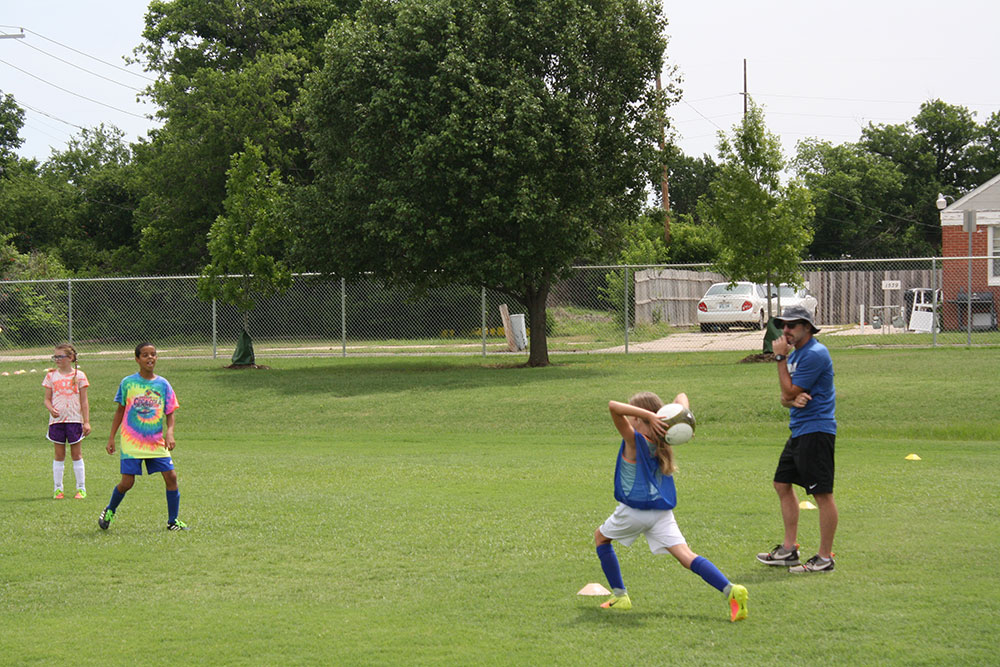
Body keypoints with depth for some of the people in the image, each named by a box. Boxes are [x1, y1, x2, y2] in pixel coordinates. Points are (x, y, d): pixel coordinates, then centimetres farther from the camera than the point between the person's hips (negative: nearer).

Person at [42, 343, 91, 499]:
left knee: (76, 454, 3)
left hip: (75, 420, -1)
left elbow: (84, 401, 1)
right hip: (57, 420, 1)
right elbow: (47, 399, 6)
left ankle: (81, 488, 10)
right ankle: (58, 488, 11)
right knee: (59, 454, 5)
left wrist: (86, 422, -3)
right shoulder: (51, 376, 5)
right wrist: (51, 409, -15)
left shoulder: (79, 376, 0)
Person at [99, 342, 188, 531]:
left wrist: (169, 433, -12)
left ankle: (173, 521, 5)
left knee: (171, 476, -8)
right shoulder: (128, 383, 0)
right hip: (132, 443, -2)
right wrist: (111, 438, 7)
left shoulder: (163, 384, 4)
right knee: (127, 482, -6)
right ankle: (109, 511, 23)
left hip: (157, 443, 2)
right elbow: (120, 411, 9)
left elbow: (170, 413, 6)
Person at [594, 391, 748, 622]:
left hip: (633, 511, -5)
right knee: (686, 555, -7)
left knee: (601, 537, 23)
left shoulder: (633, 439, -14)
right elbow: (681, 397, 13)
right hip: (662, 512, 5)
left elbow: (613, 406, -28)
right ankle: (730, 590, -29)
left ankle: (620, 595, 18)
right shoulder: (662, 437, 3)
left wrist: (649, 415, -30)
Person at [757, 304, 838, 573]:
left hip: (816, 432, -11)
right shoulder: (794, 354, 16)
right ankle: (789, 549, 23)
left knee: (823, 494, -7)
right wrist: (793, 400, -8)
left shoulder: (815, 354, -15)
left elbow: (790, 391, -15)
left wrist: (781, 358, -8)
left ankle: (825, 558, -6)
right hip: (799, 430, 11)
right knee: (783, 484, 15)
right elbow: (785, 398, 15)